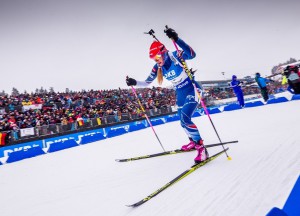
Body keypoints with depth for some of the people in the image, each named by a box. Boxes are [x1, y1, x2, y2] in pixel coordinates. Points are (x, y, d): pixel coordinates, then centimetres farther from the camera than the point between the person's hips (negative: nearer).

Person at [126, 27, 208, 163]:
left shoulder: (175, 57, -18)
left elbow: (192, 54, -38)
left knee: (185, 119, -23)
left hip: (192, 89, -7)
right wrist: (134, 83, -10)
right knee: (183, 121, 15)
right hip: (180, 93, 8)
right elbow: (147, 83, 6)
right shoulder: (157, 67, -1)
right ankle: (193, 142, 40)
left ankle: (201, 147, -12)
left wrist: (177, 39, -48)